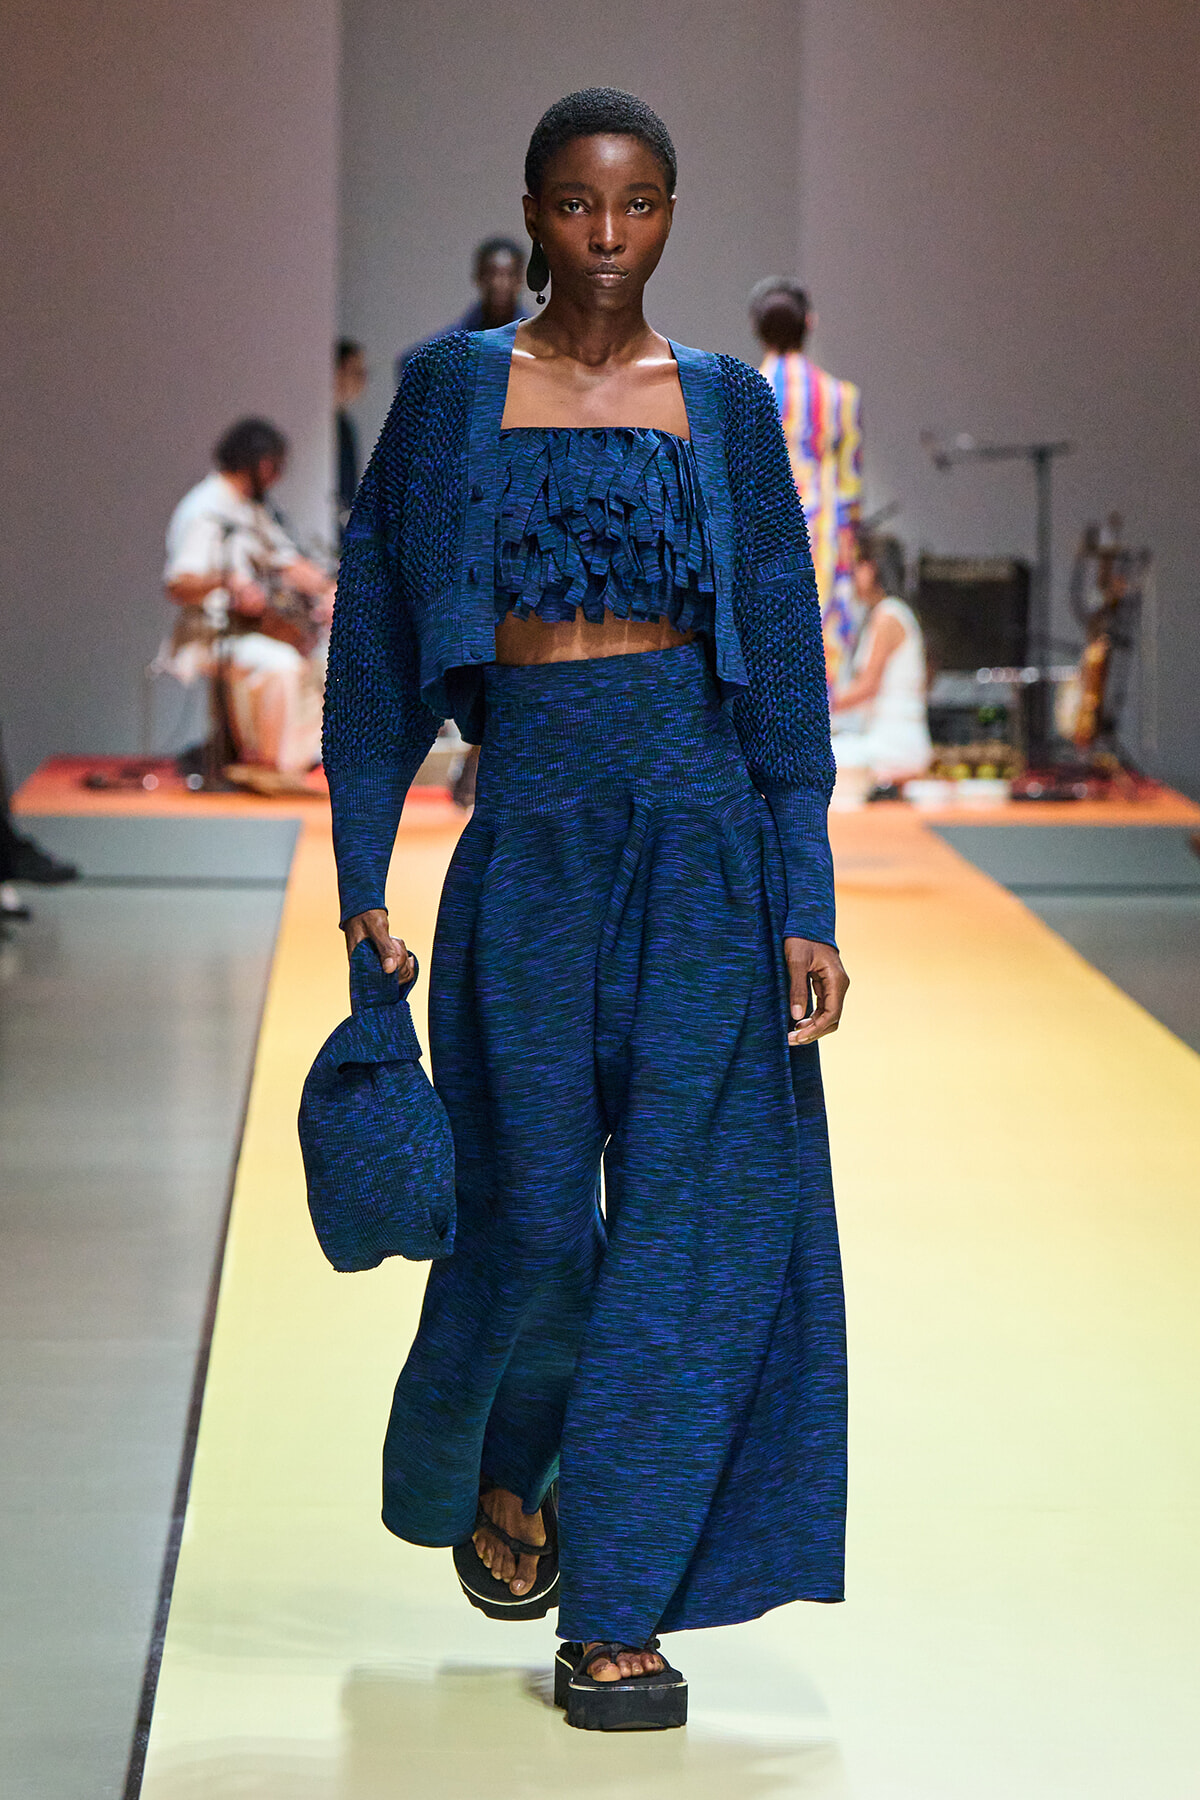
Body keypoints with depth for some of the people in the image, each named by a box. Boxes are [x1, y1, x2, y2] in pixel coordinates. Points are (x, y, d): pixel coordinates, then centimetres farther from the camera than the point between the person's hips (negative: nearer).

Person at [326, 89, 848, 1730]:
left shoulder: (724, 406, 7)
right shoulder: (452, 395, 4)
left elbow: (787, 666, 6)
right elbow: (378, 647, 6)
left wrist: (805, 904, -1)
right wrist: (363, 886, 1)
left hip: (700, 827, 1)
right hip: (531, 835, -1)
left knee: (695, 1198, -5)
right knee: (537, 1205, 2)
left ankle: (618, 1610, 2)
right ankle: (498, 1471, 35)